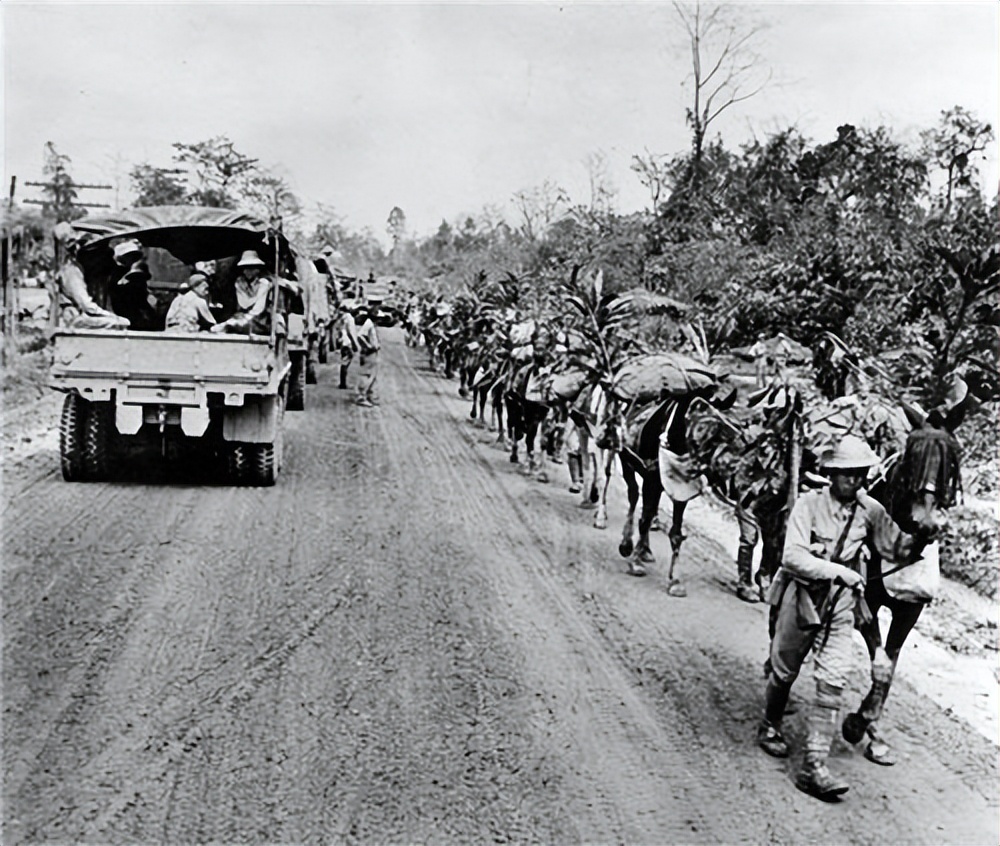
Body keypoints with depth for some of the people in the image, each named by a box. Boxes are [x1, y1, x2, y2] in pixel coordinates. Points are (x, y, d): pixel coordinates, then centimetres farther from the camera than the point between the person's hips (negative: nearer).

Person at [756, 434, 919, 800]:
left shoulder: (870, 510, -2)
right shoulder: (809, 504, -14)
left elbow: (896, 545, -2)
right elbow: (792, 557, -21)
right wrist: (839, 570, -28)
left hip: (840, 605, 2)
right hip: (801, 597, -2)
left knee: (833, 682, -7)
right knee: (784, 671, 14)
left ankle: (814, 765, -3)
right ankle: (770, 727, 43)